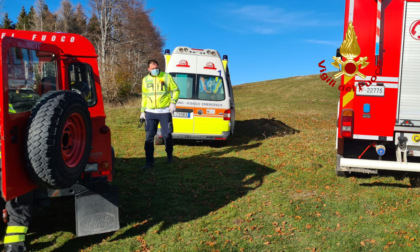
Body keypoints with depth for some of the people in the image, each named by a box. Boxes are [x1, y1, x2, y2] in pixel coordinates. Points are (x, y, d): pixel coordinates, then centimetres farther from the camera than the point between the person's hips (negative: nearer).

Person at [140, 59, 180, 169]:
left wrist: (173, 102, -8)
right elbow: (144, 96, 17)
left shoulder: (167, 77, 0)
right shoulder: (145, 79, 10)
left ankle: (169, 155, 30)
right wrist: (143, 110, 13)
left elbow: (176, 90, 6)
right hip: (150, 112, 2)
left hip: (165, 112, -2)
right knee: (149, 137, -2)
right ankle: (149, 162, 4)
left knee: (167, 135, 4)